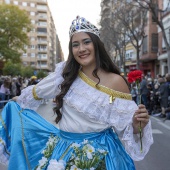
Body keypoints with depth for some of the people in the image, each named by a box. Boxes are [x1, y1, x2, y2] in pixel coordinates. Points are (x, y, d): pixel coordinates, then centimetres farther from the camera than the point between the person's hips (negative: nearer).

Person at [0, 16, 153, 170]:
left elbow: (125, 124, -10)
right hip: (63, 151, 4)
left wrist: (137, 124, -31)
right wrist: (20, 99, 28)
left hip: (98, 155, -4)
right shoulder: (67, 73, -5)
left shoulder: (116, 82, -15)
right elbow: (39, 91, 14)